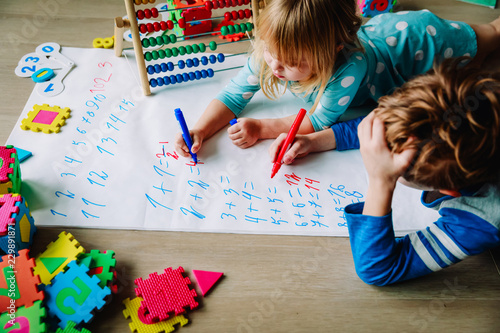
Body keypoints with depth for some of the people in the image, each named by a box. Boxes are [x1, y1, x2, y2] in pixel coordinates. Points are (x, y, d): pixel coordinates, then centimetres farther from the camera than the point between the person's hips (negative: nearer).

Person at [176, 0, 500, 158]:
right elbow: (233, 96, -26)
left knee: (471, 41, 25)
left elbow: (321, 121, -37)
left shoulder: (349, 67, -49)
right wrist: (199, 131, -42)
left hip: (419, 37, -4)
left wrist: (262, 128, -44)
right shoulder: (272, 50, -33)